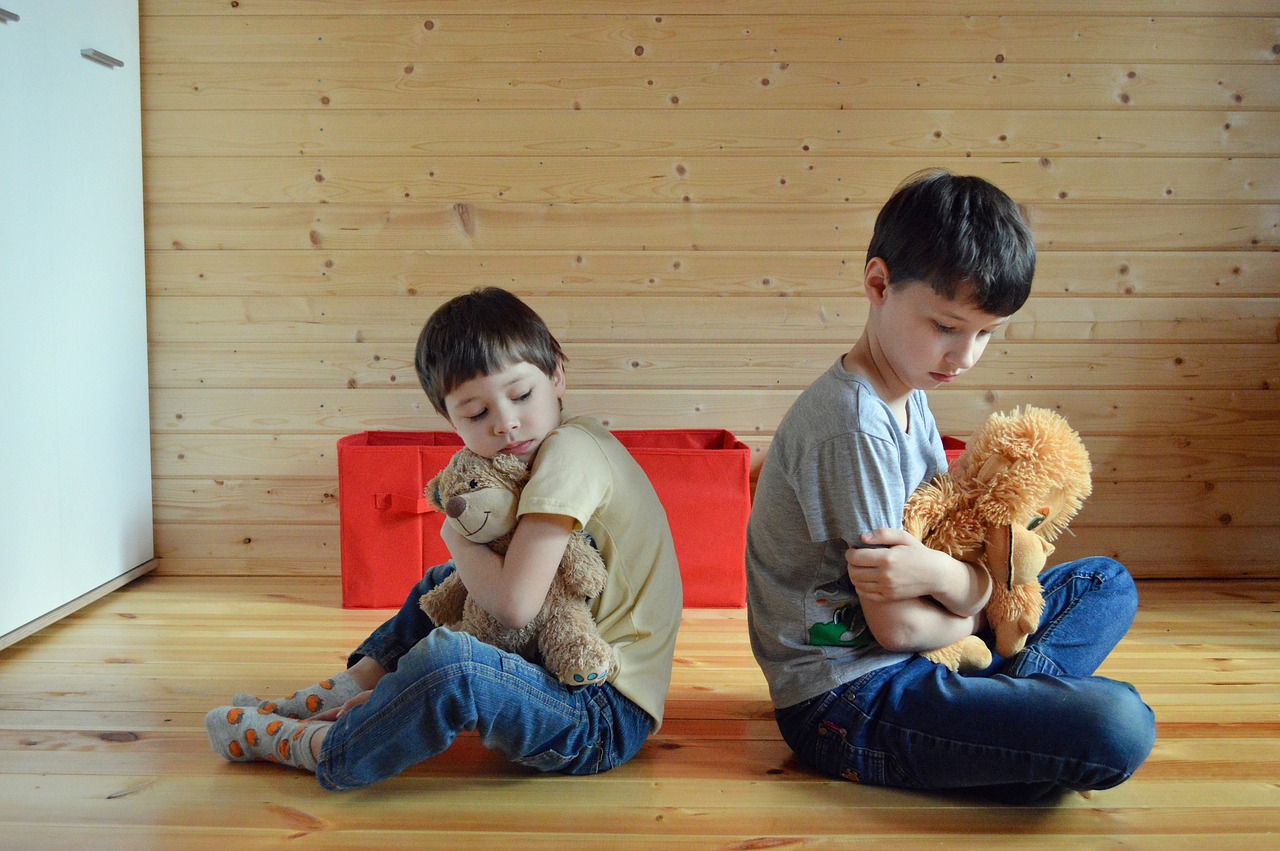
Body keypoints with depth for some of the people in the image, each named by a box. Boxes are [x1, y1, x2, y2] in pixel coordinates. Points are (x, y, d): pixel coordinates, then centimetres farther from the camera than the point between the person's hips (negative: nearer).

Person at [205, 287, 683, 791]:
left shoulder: (569, 451, -19)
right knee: (444, 581, 26)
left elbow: (513, 603, -26)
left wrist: (458, 537, -9)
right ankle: (340, 695, 19)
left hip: (604, 716, -10)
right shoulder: (549, 449, 11)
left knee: (447, 660, -33)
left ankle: (318, 747, -7)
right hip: (567, 668, 10)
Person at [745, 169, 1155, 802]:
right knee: (1119, 726, -26)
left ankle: (1011, 700, -5)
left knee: (1108, 583, 16)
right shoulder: (852, 425, -22)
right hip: (844, 697, -10)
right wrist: (973, 611, 3)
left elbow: (977, 590, 3)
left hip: (903, 658, 10)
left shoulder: (911, 403, 8)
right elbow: (894, 625, -18)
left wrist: (942, 572, -21)